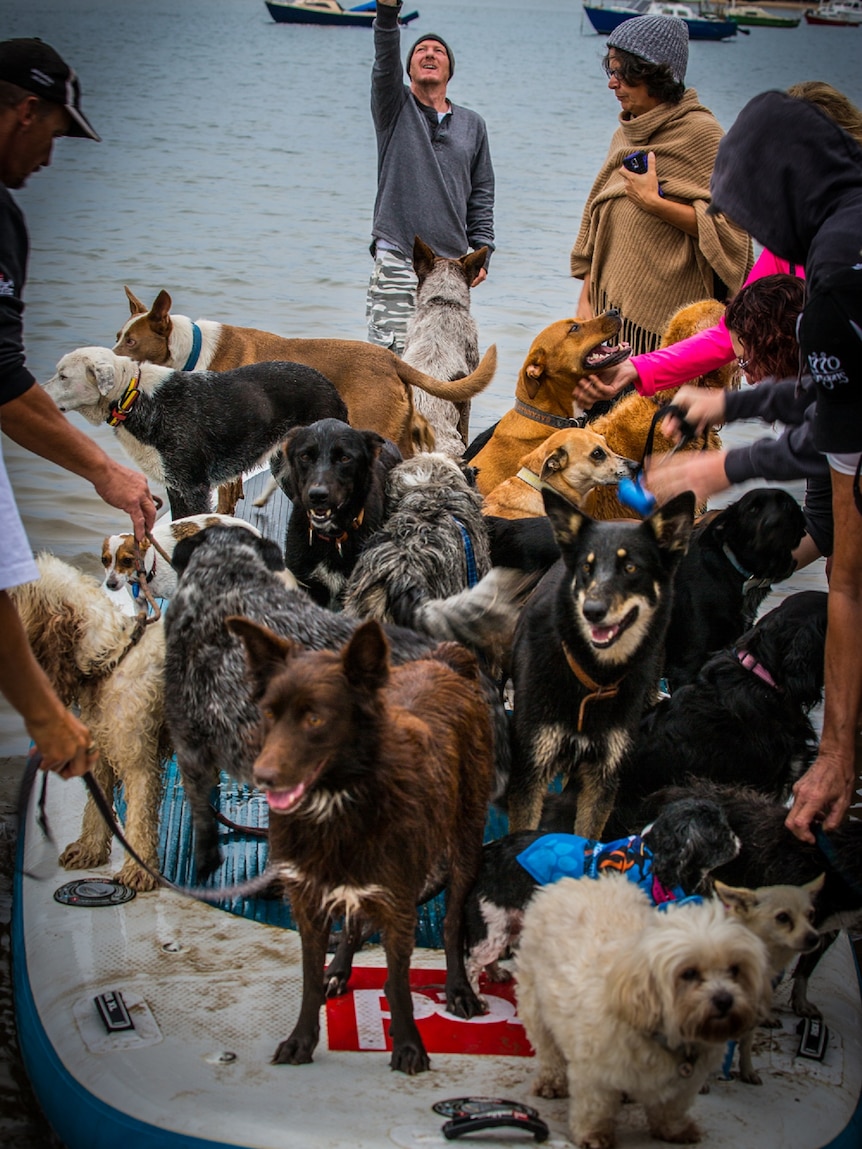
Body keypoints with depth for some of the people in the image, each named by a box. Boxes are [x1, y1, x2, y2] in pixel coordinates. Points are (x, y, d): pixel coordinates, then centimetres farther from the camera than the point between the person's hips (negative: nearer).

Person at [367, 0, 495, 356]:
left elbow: (482, 197, 16)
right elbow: (385, 61, -11)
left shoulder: (473, 124, 16)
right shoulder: (396, 108, 8)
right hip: (397, 260, -3)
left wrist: (481, 254, 6)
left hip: (453, 265, 3)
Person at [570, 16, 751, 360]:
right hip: (611, 307, 6)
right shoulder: (625, 136, 17)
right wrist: (586, 298, 14)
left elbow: (727, 225, -12)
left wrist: (653, 202, -15)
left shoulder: (700, 132, -5)